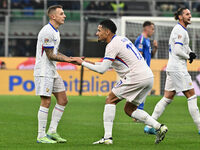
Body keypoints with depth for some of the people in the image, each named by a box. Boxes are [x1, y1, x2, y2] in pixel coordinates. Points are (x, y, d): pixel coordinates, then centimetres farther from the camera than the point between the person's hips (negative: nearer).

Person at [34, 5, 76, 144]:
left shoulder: (56, 32, 15)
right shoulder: (47, 32, -17)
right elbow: (50, 55, -17)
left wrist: (72, 59, 11)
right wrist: (68, 59, -15)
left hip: (52, 71, 10)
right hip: (44, 72, -10)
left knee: (63, 100, 8)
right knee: (46, 102, -9)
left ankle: (52, 132, 12)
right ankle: (41, 136, -4)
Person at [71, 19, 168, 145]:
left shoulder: (113, 45, -8)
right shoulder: (122, 39, 22)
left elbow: (102, 69, -11)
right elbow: (109, 64, 30)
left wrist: (83, 63, -1)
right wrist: (91, 63, 25)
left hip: (136, 77, -9)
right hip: (148, 77, 9)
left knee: (110, 100, 0)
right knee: (129, 109, 16)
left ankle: (107, 137, -7)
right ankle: (159, 127, 4)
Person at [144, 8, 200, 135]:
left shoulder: (183, 30, 19)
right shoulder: (180, 30, -12)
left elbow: (185, 46, 34)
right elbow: (178, 51, -21)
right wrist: (188, 57, -5)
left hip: (172, 68, 10)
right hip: (178, 68, -10)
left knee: (167, 98, 8)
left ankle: (150, 125, 5)